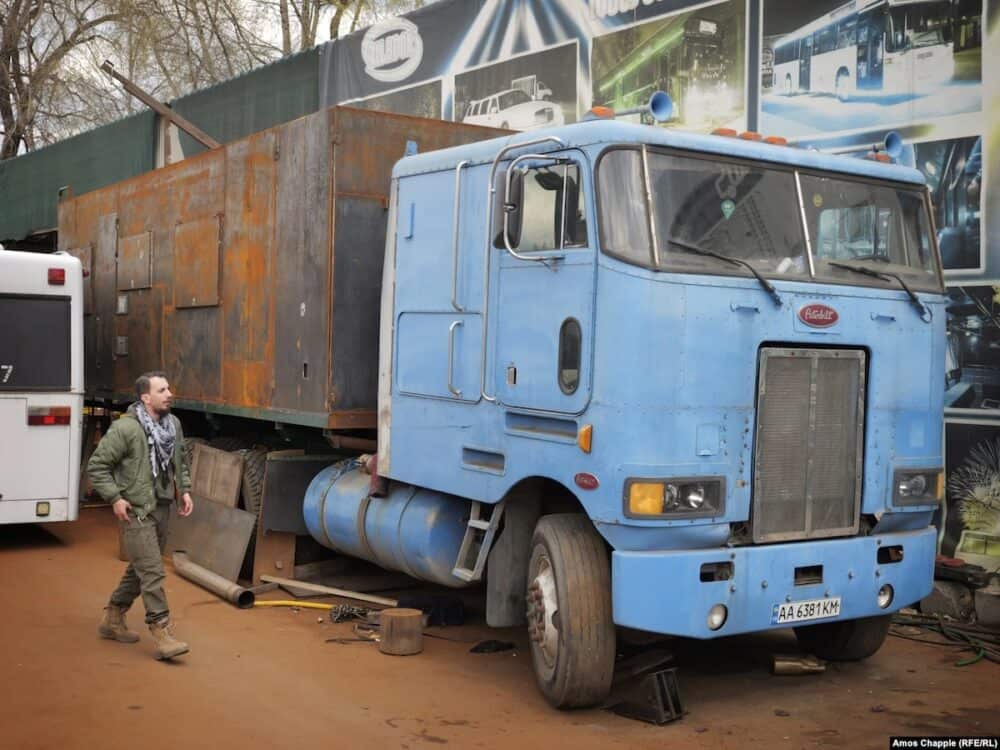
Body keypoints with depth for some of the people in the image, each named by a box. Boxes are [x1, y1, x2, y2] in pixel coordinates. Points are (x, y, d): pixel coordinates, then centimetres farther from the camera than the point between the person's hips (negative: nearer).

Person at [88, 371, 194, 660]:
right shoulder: (125, 428, -15)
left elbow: (180, 462, 21)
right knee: (153, 572, -10)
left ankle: (112, 619, 33)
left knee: (140, 568, 18)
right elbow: (96, 466, -10)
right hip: (136, 511, -8)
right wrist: (115, 498, -15)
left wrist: (184, 489, 9)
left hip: (162, 508, 8)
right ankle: (161, 632, -5)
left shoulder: (174, 424, 6)